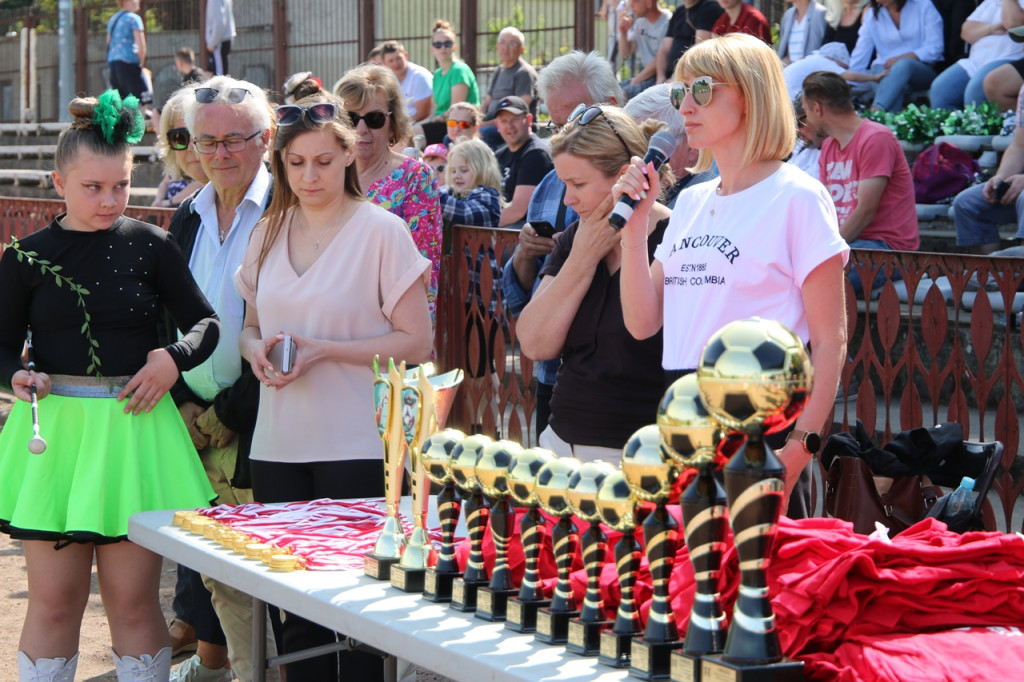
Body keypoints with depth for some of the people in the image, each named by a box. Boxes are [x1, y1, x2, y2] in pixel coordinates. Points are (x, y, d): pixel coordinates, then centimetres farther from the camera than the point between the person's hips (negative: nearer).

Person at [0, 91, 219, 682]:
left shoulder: (151, 246, 4)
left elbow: (206, 323, 12)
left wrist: (175, 357, -8)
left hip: (134, 430, 0)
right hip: (53, 430, 0)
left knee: (134, 600, 4)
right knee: (55, 600, 3)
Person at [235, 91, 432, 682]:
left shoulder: (381, 230, -5)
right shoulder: (268, 235, 11)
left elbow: (416, 343, -7)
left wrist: (325, 350, -17)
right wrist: (257, 349, -3)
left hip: (355, 448, -5)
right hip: (278, 447, 5)